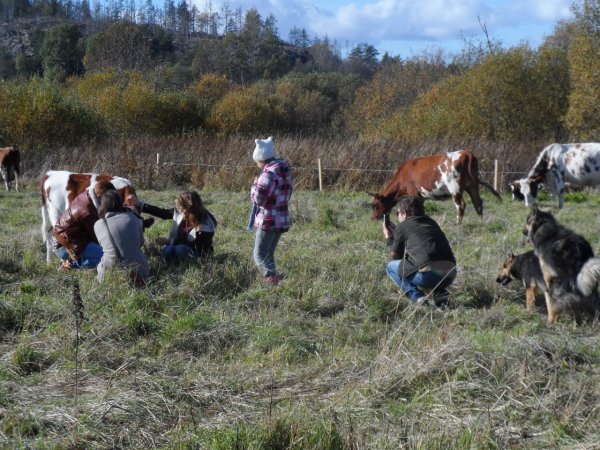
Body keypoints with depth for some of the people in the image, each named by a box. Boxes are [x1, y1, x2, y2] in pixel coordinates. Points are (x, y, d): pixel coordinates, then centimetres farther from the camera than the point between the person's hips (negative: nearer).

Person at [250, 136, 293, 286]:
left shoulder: (269, 174, -18)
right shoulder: (284, 170, 11)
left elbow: (258, 199, -20)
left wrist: (254, 186, -1)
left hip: (268, 221, -9)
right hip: (282, 220, 9)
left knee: (260, 255, -6)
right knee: (268, 255, 18)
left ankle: (272, 279, -20)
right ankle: (273, 279, 19)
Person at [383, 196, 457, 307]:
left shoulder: (403, 226, 7)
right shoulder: (431, 222, 25)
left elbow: (395, 255, 18)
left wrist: (389, 238, 36)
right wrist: (395, 233, 41)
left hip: (429, 275, -6)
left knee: (391, 267, 19)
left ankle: (417, 297, -2)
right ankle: (440, 293, 12)